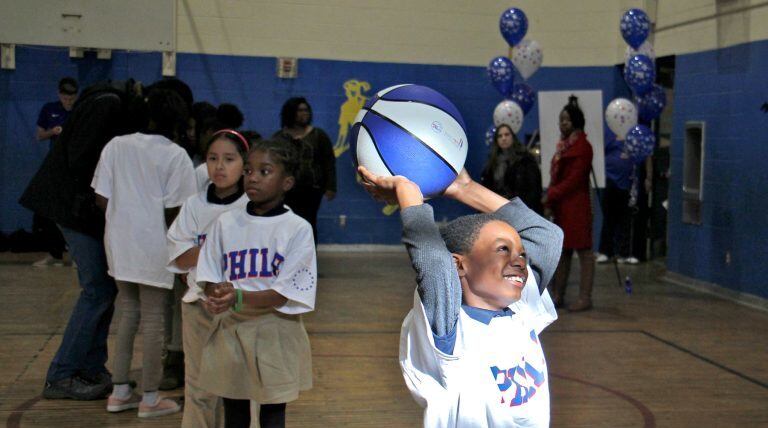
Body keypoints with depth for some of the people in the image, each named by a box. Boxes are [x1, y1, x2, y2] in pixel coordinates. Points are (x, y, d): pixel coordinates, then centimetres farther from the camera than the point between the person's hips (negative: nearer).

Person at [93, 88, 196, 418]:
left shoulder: (116, 145, 2)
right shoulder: (176, 156, -10)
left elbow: (102, 198, 1)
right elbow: (173, 211, -12)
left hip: (119, 242, 5)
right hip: (153, 247, -5)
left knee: (128, 314, 18)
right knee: (153, 320, 5)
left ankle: (120, 393, 22)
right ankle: (150, 399, 12)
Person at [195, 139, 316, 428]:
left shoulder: (298, 229, -7)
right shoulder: (225, 223, 4)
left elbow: (284, 293, -12)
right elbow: (210, 279, 5)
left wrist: (239, 298, -28)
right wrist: (216, 298, -19)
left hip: (275, 333, -3)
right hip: (229, 330, 3)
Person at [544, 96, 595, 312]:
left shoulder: (582, 147, -9)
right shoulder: (562, 145, 16)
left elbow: (574, 180, -14)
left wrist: (550, 196, -13)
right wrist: (549, 198, 4)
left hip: (577, 206, -9)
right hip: (560, 207, 9)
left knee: (584, 251, -3)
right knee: (561, 251, 12)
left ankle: (585, 297, -1)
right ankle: (558, 295, 17)